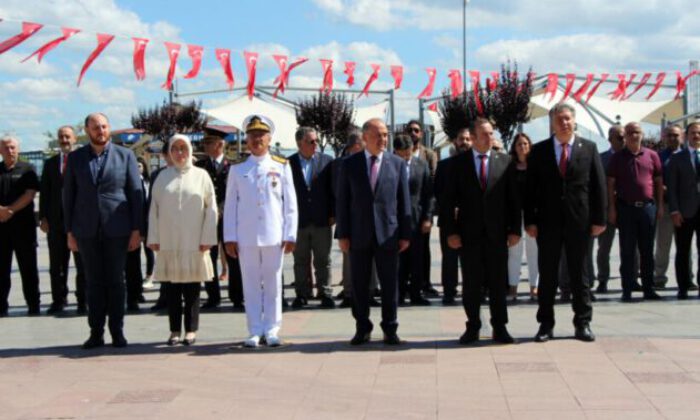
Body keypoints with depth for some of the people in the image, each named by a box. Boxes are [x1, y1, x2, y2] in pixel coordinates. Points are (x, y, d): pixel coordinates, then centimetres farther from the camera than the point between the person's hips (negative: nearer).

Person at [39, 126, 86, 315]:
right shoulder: (50, 163, 11)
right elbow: (44, 192, 9)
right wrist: (43, 217, 1)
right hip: (56, 220, 3)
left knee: (82, 264, 4)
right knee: (56, 264, 8)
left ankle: (83, 300, 11)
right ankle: (59, 300, 17)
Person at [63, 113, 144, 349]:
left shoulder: (125, 155, 3)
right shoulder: (75, 158, 7)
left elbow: (136, 193, 1)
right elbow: (68, 196, 8)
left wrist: (137, 230, -4)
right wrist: (69, 231, 3)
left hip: (117, 229, -1)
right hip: (86, 230, 1)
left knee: (115, 281, 3)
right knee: (93, 282, 5)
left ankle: (117, 331, 11)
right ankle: (96, 332, 10)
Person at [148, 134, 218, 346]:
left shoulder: (201, 176, 5)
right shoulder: (163, 177, 9)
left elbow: (211, 209, 2)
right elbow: (154, 209, 9)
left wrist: (207, 238, -4)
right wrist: (153, 238, 2)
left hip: (194, 242, -1)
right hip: (168, 242, 2)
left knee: (192, 287, 1)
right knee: (172, 287, 3)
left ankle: (191, 330, 9)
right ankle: (175, 330, 10)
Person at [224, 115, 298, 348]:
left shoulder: (281, 167, 5)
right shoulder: (237, 169, 7)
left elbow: (290, 204, 4)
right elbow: (230, 205, 7)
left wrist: (290, 235, -2)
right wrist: (229, 238, 1)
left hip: (274, 236, -1)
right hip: (246, 238, 1)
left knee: (273, 284, 4)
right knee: (251, 285, 3)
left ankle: (271, 331, 12)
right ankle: (255, 332, 10)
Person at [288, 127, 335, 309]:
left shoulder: (327, 161, 4)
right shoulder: (289, 163, 0)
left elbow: (333, 189, 4)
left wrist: (333, 214, -1)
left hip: (322, 220, 1)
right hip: (298, 220, 0)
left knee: (323, 260, 6)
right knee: (301, 260, 8)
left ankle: (325, 293, 12)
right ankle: (302, 294, 15)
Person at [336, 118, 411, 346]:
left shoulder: (397, 163, 5)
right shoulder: (349, 164, 4)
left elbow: (404, 201, 4)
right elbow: (342, 201, 4)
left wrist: (405, 234, 0)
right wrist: (342, 234, -2)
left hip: (388, 233, 0)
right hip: (359, 235, 0)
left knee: (390, 284, 4)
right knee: (359, 284, 6)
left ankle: (390, 329, 14)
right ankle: (362, 329, 17)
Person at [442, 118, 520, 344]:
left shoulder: (504, 162, 6)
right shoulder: (459, 163, 3)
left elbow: (513, 198, 5)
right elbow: (449, 200, 2)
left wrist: (515, 229, -1)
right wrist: (451, 231, -6)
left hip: (497, 232, 1)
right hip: (469, 232, -1)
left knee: (498, 282, 5)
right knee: (471, 283, 5)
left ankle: (500, 328, 14)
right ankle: (472, 327, 15)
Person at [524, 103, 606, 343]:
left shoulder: (589, 148, 5)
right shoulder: (539, 151, 4)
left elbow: (598, 185, 3)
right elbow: (530, 188, 3)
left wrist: (598, 219, -2)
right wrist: (530, 221, -4)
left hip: (579, 221, 0)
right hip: (548, 221, 0)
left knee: (579, 274, 7)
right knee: (547, 275, 4)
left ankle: (583, 323, 16)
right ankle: (546, 324, 12)